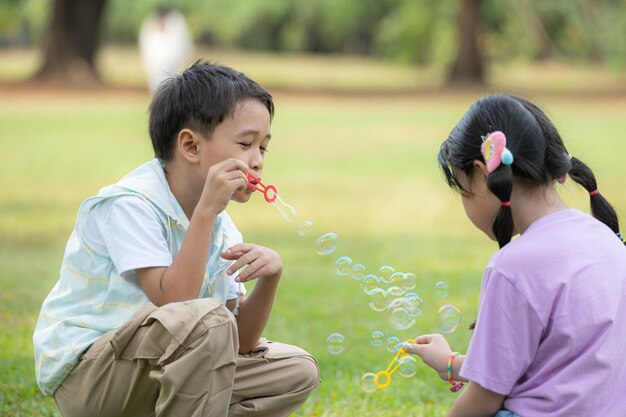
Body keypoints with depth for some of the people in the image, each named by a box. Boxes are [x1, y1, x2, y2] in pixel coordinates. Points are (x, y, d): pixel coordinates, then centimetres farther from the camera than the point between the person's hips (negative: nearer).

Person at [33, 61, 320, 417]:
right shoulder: (130, 204, -16)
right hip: (84, 377, -9)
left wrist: (270, 276, -16)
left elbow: (238, 343, 2)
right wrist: (206, 211, -27)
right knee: (206, 319, -33)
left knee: (297, 370, 5)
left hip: (158, 373, 9)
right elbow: (174, 302, -26)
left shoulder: (222, 230, 7)